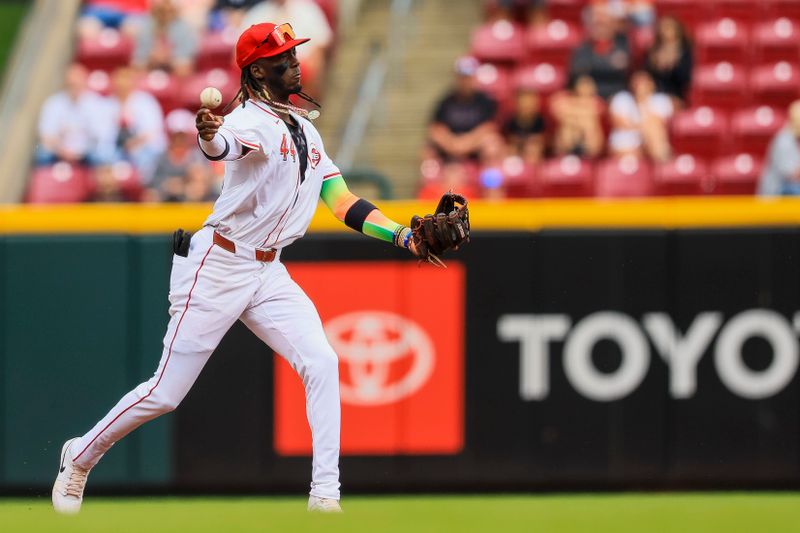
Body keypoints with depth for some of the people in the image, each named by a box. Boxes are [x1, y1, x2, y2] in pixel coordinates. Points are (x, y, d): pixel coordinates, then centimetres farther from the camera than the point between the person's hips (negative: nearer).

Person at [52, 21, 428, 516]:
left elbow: (344, 203, 13)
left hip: (268, 272, 7)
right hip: (217, 267, -7)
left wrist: (403, 235, 1)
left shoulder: (307, 132, 12)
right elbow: (226, 143, -40)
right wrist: (210, 138, -65)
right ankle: (81, 456, 21)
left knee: (322, 364, -13)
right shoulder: (252, 121, -15)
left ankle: (326, 495, -12)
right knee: (166, 393, -2)